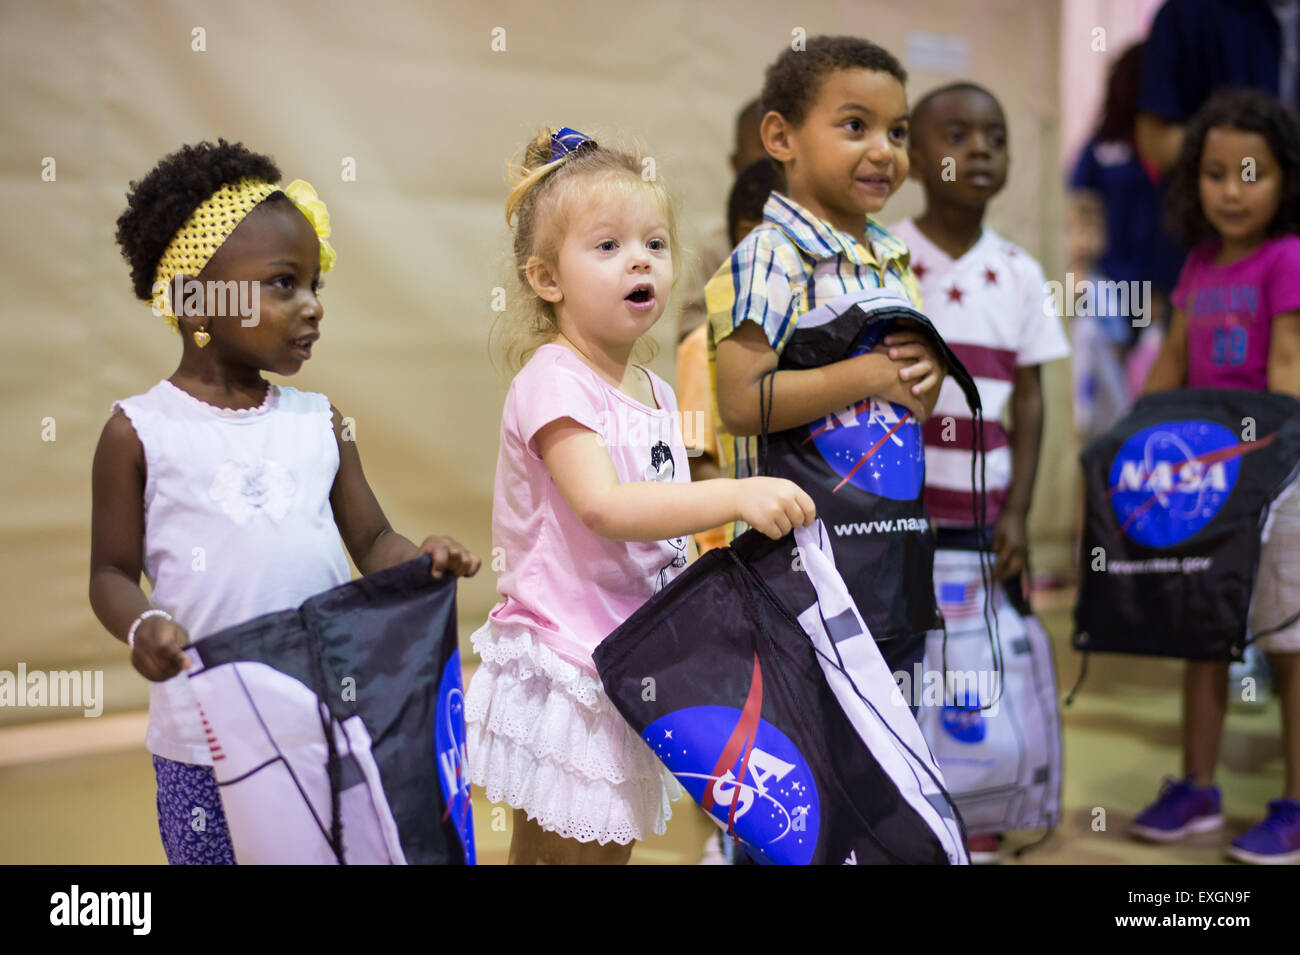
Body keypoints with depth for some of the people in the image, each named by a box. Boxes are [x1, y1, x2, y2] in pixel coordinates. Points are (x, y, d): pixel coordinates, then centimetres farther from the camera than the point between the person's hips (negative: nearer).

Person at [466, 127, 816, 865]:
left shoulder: (655, 393, 11)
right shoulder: (554, 382, -15)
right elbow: (603, 507, -30)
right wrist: (736, 496, -36)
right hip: (565, 668, -8)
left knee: (615, 845, 17)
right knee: (557, 848, 4)